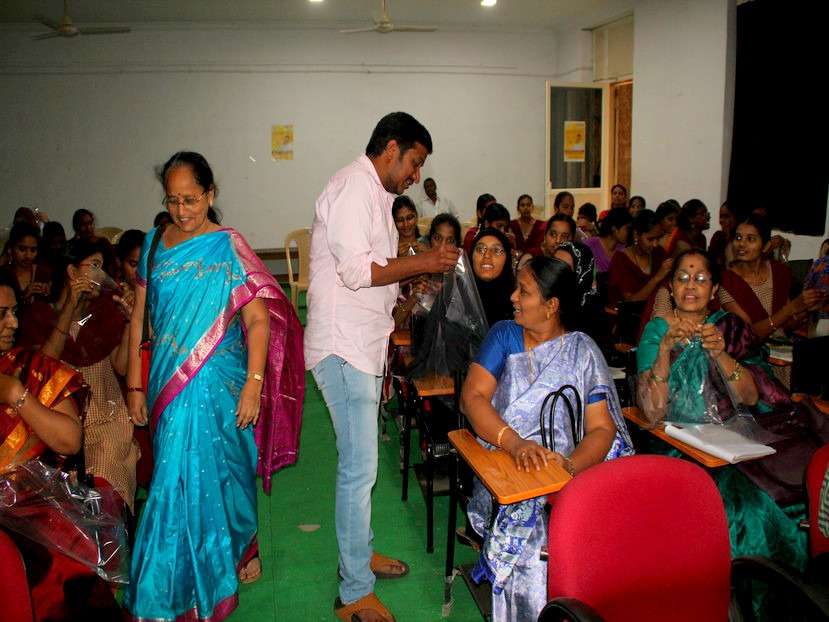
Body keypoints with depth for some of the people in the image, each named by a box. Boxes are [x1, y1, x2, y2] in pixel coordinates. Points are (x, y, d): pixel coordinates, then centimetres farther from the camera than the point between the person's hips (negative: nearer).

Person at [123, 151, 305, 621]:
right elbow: (140, 317, 9)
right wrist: (135, 384, 7)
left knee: (188, 479, 0)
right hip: (168, 380, 5)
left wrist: (253, 384, -18)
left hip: (215, 382, -4)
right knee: (185, 475, 12)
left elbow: (258, 321, -11)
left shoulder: (228, 248, -7)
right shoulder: (155, 244, 7)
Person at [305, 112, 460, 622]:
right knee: (360, 467, -5)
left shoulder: (374, 193, 18)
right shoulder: (354, 186, -14)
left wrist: (424, 266, 7)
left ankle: (360, 553, 36)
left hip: (365, 343, 11)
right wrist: (421, 262, -14)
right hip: (344, 347, -11)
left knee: (361, 460, 19)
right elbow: (356, 271, -23)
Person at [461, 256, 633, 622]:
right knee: (524, 525, -29)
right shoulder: (504, 335, 7)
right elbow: (472, 397, -6)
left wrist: (572, 464, -24)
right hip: (502, 469, 0)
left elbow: (602, 428, -2)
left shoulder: (582, 351, 5)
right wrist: (514, 443, -24)